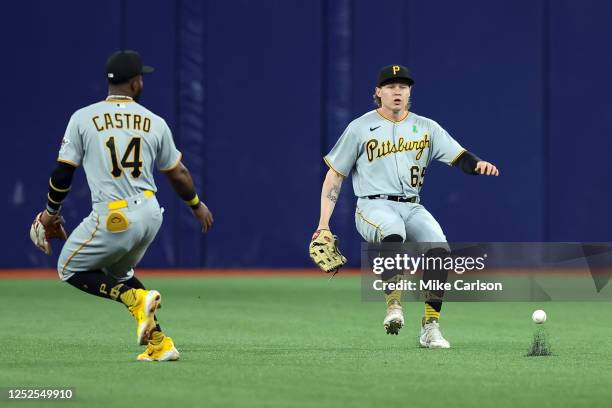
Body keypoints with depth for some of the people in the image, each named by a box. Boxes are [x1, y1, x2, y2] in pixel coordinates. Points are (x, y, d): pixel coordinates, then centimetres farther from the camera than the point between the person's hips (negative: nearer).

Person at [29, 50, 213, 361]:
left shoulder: (83, 118, -3)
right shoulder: (155, 123, 6)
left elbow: (63, 173, -1)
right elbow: (178, 174, 14)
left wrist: (50, 213, 15)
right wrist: (197, 205, 33)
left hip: (114, 219, -5)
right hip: (151, 215, 5)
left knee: (70, 269, 17)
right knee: (117, 272, 27)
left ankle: (136, 298, -7)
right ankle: (159, 344, 13)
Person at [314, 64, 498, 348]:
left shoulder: (426, 128, 13)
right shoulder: (360, 128, 5)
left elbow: (459, 157, 3)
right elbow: (335, 176, 7)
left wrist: (478, 164, -23)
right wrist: (323, 226, -1)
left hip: (412, 208, 3)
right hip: (373, 206, -3)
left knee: (439, 246, -24)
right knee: (393, 232, -38)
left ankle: (430, 326, -20)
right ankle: (393, 304, -31)